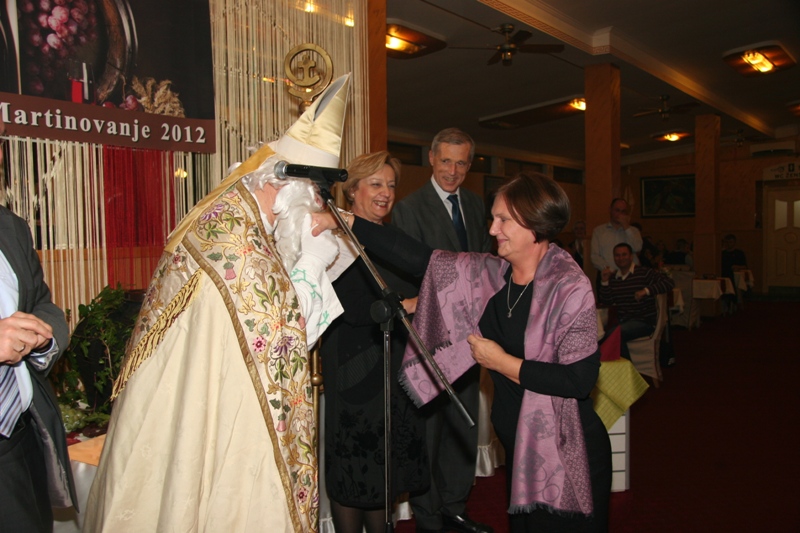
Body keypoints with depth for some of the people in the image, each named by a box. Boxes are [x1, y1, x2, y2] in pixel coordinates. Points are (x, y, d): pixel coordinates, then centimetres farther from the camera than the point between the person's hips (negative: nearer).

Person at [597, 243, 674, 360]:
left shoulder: (644, 273, -2)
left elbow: (669, 283, -13)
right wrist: (605, 282, -3)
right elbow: (606, 302, 9)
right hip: (622, 321, 5)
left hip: (644, 321, -5)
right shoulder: (612, 277, 13)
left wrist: (646, 290, -23)